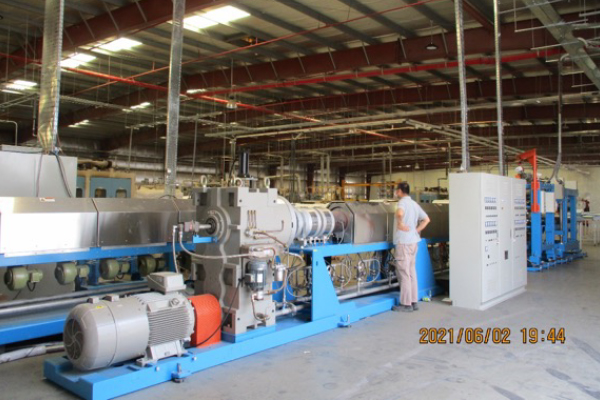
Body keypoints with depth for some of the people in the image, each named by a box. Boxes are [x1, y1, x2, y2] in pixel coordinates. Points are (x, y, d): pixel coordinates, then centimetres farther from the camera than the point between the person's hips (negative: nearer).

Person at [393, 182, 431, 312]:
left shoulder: (403, 202, -10)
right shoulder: (414, 203, 15)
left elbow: (399, 213, -33)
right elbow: (426, 219, 19)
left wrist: (400, 224, -18)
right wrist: (416, 230, 13)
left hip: (404, 241, -9)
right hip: (414, 241, 9)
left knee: (403, 272, -3)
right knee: (412, 272, 13)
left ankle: (406, 304, 1)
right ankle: (414, 301, 18)